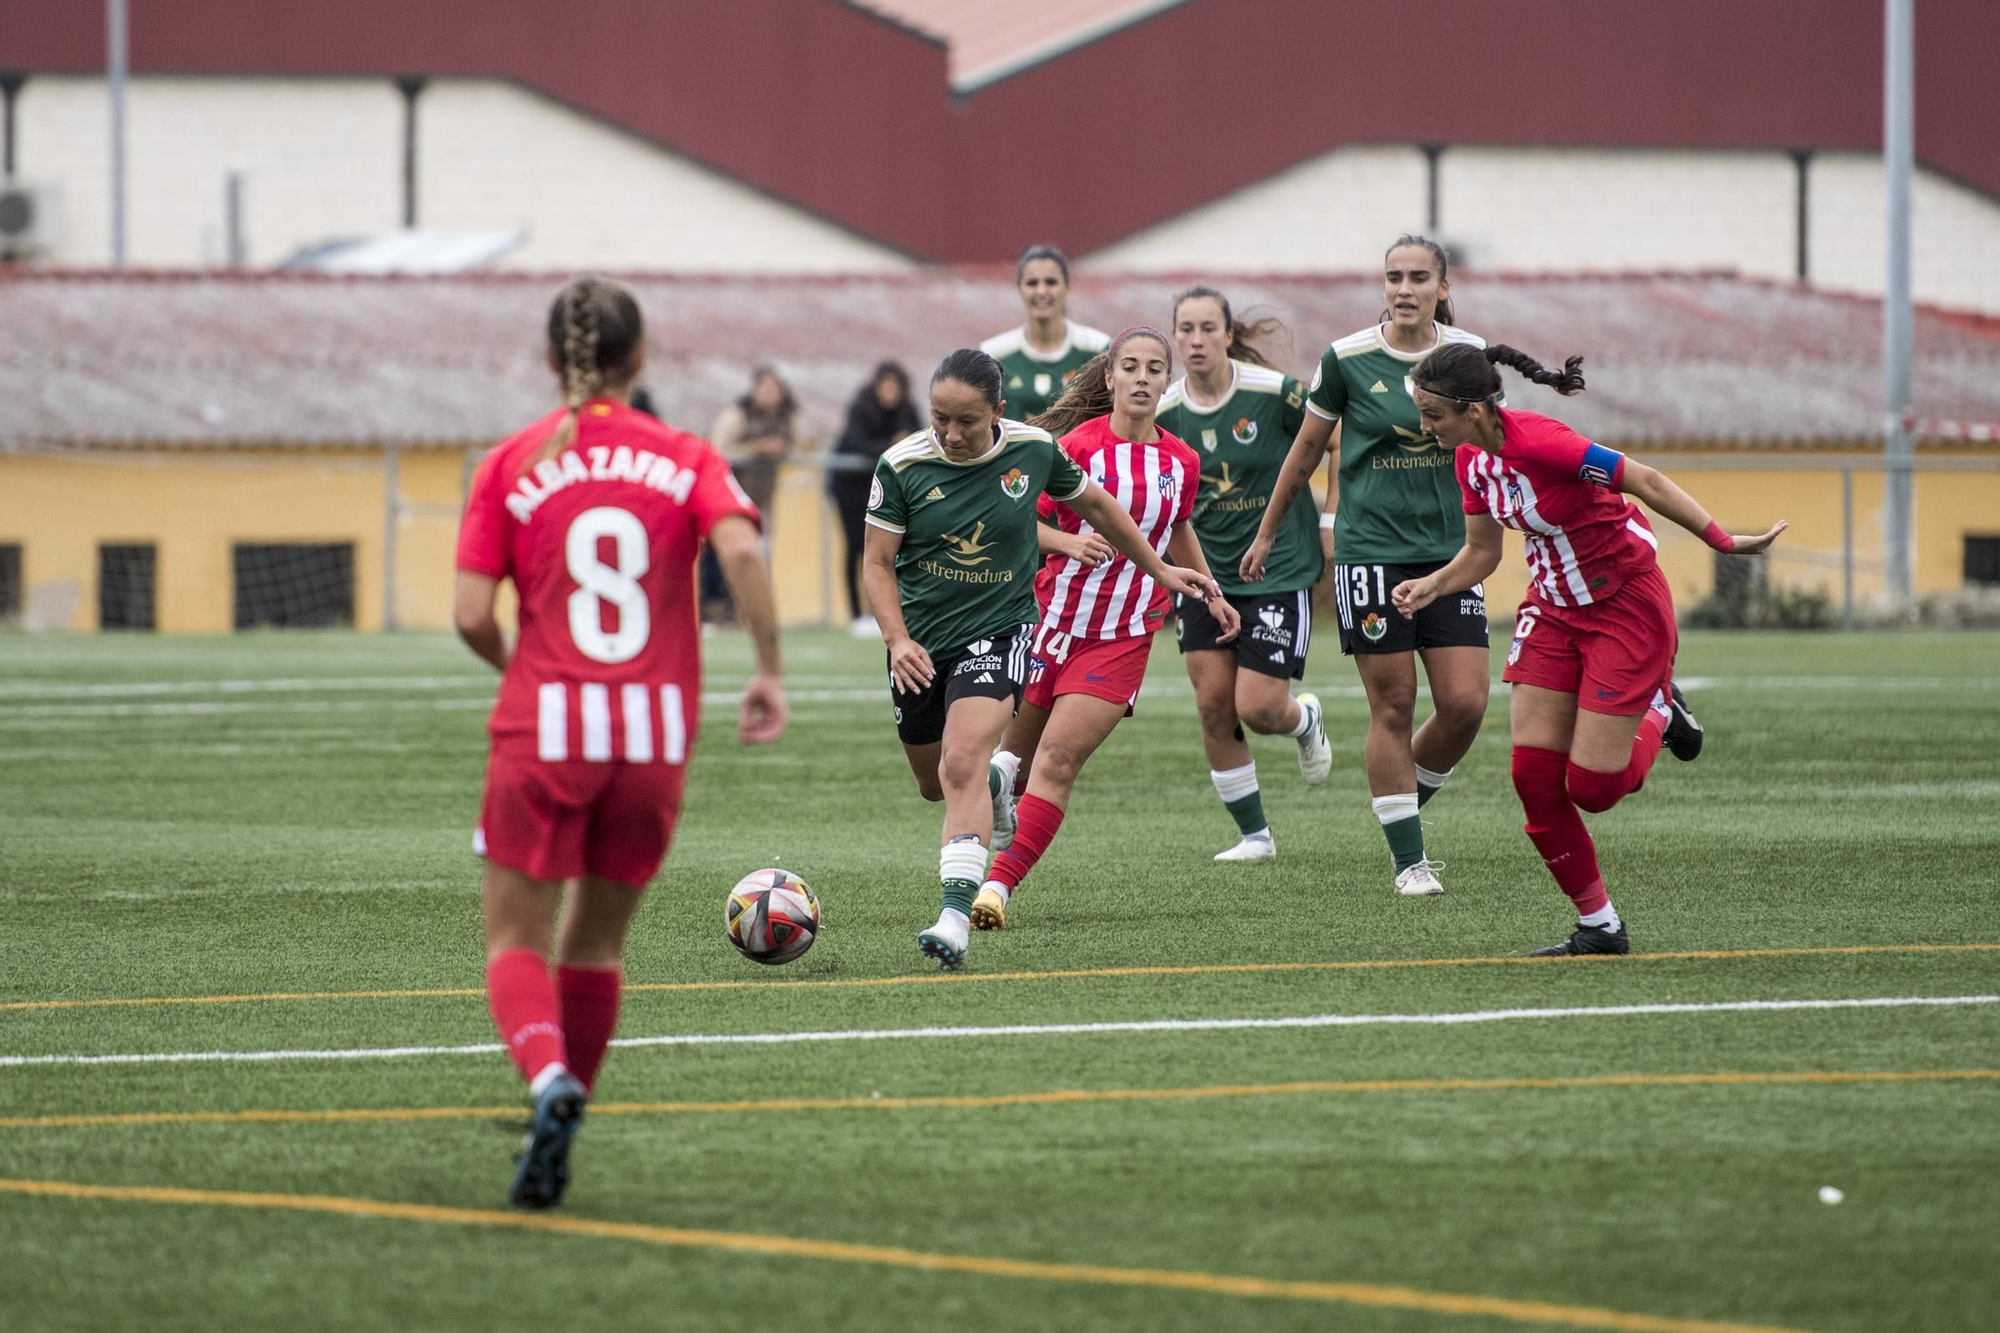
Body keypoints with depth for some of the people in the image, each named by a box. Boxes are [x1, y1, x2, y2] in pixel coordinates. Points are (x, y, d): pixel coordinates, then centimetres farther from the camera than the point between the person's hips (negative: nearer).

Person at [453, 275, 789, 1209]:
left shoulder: (511, 465, 3)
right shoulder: (686, 459, 6)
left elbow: (471, 615, -3)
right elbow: (741, 550, -13)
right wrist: (769, 671, -5)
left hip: (543, 728, -2)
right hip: (656, 738, 2)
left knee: (516, 942, 3)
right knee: (594, 943, 17)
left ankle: (549, 1079, -26)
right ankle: (562, 1129, 18)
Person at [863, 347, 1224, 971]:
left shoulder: (1034, 450, -9)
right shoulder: (903, 465, -11)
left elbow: (1095, 504, 11)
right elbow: (878, 562, -3)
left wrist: (1159, 570, 19)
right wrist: (898, 640, -18)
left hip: (999, 631, -3)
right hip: (921, 641, 3)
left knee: (962, 765, -24)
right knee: (933, 782, 17)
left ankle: (957, 915, -29)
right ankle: (994, 787, 54)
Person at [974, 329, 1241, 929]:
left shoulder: (1181, 462, 4)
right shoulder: (1080, 445, -9)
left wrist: (1212, 592, 26)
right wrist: (1070, 542, -26)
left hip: (1123, 637, 1)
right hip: (1053, 617, -1)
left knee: (1057, 761, -12)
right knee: (1019, 750, 8)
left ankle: (999, 886, -15)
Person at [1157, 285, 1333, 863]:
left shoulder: (1273, 392, -14)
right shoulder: (1164, 413, -4)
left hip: (1279, 569, -4)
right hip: (1204, 571, 4)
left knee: (1258, 709, -9)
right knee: (1213, 706, -2)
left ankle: (1305, 720, 29)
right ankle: (1254, 834, 13)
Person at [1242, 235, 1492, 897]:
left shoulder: (1468, 355, 1)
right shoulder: (1347, 360, -5)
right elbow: (1307, 450, 8)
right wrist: (1267, 535, 16)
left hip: (1449, 551, 3)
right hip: (1370, 551, -3)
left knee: (1465, 705, -5)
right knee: (1393, 706, -3)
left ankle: (1407, 803, 22)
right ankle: (1408, 859, 6)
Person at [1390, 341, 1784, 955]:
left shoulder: (1539, 443, -29)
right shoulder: (1470, 459, -2)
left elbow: (1648, 482, -24)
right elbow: (1482, 551, 11)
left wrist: (1722, 541, -24)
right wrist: (1432, 585, -8)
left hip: (1626, 607, -8)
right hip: (1554, 609, 8)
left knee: (1591, 786, -8)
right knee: (1533, 773, -4)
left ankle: (1659, 713, 24)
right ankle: (1599, 925, 8)